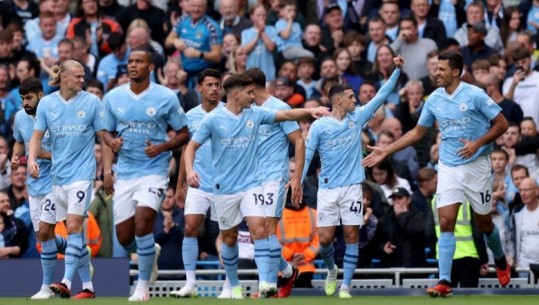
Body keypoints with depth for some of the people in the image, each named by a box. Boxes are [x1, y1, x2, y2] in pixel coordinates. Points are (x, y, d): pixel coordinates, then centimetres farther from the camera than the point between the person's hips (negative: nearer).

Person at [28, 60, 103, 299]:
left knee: (74, 226, -16)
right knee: (74, 231, 8)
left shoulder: (92, 102, -2)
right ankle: (87, 286, 15)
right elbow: (37, 136, 7)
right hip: (58, 176, 4)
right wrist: (32, 159, -12)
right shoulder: (46, 104, 5)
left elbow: (104, 136, 2)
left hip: (82, 173, -4)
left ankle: (66, 283, -24)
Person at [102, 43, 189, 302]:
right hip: (124, 172, 4)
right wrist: (112, 142, -8)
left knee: (142, 224, -20)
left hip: (154, 170, -4)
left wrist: (161, 147, -16)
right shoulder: (113, 97, 4)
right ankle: (152, 252, 39)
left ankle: (143, 285, -6)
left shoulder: (166, 97, -5)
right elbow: (107, 133, 15)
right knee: (124, 238, 4)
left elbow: (183, 133, 1)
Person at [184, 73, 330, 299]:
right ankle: (234, 286, 25)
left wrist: (310, 111, -16)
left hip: (251, 185, 1)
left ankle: (264, 282, -23)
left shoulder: (255, 114, 2)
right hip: (225, 188, -1)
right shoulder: (213, 119, -6)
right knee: (229, 238, 8)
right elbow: (192, 146, -3)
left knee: (259, 229, -18)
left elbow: (286, 115, 1)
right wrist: (189, 170, -20)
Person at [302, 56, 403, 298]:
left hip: (352, 187, 2)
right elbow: (306, 156, -1)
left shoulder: (357, 117, 6)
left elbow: (381, 95, 7)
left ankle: (345, 286, 1)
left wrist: (397, 70, 0)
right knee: (325, 238, -4)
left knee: (351, 235, -4)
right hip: (327, 189, -2)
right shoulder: (319, 126, -3)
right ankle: (331, 270, 27)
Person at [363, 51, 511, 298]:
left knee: (484, 223, 9)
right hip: (448, 168, 3)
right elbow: (418, 132, 14)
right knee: (445, 223, -9)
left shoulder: (475, 95, -12)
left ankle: (500, 261, 39)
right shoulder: (434, 100, 3)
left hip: (475, 165, -3)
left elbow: (501, 124, -8)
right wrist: (386, 151, 11)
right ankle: (445, 282, -13)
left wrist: (477, 143, -21)